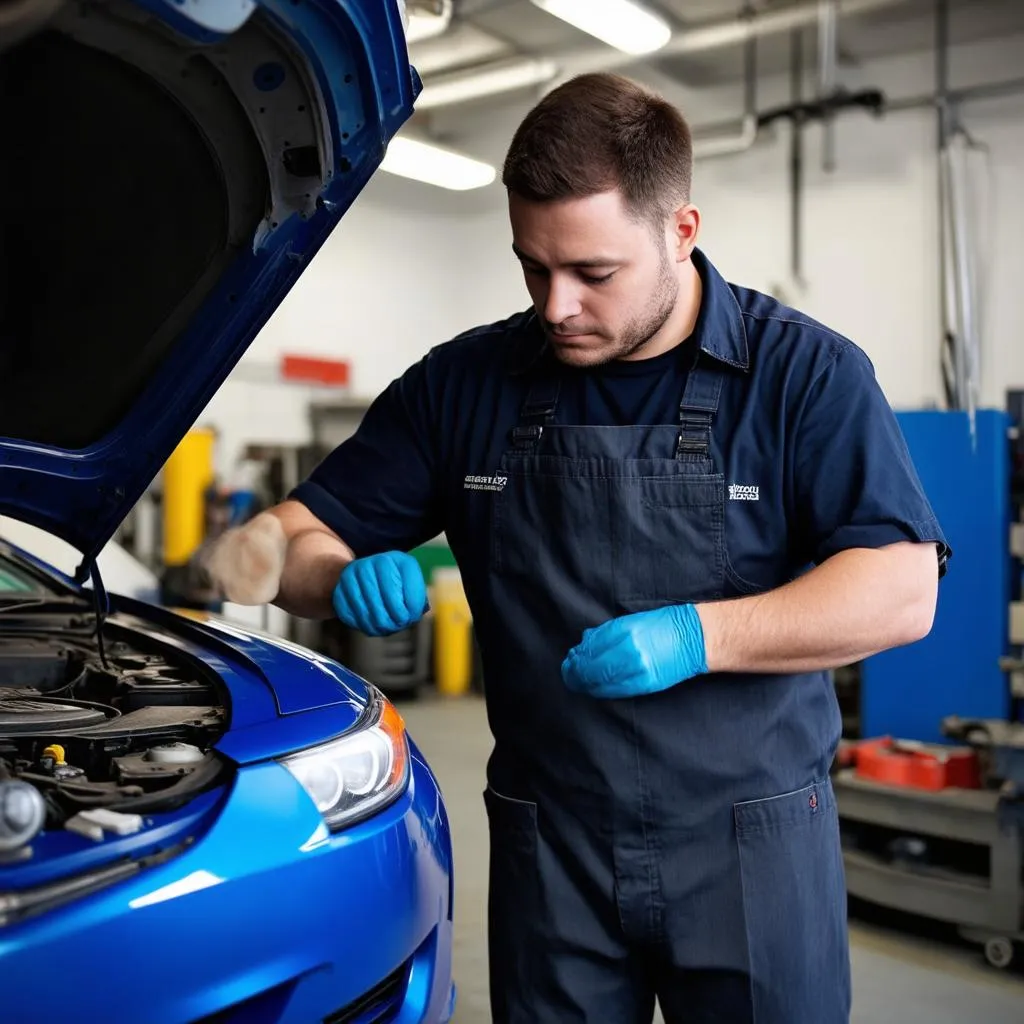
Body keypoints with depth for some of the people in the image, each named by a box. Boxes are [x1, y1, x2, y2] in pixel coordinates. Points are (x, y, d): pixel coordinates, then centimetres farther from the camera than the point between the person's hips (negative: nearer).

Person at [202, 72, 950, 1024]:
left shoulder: (805, 372, -7)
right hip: (548, 845, 2)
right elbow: (307, 532, 3)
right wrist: (344, 578, -21)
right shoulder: (465, 382, 0)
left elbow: (903, 590, -13)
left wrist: (695, 637, -25)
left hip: (751, 840, -1)